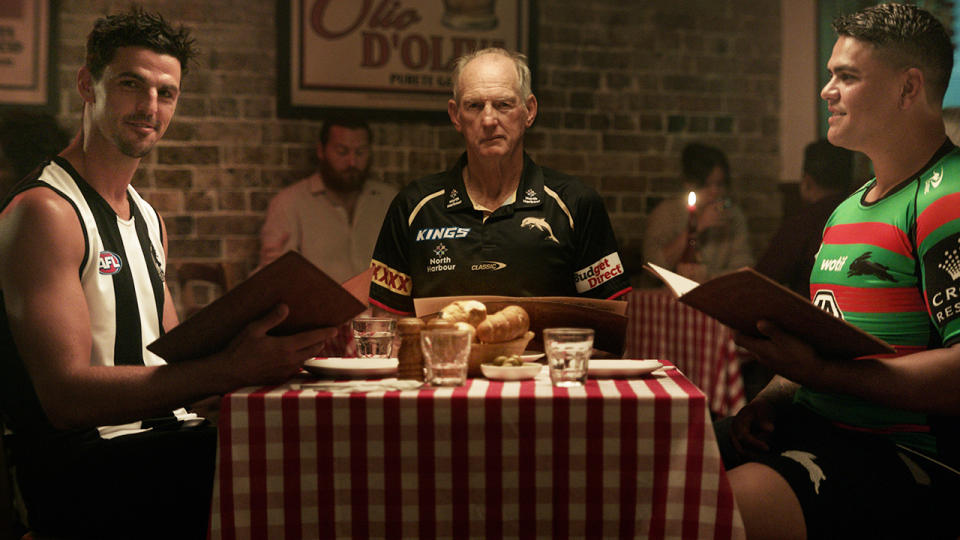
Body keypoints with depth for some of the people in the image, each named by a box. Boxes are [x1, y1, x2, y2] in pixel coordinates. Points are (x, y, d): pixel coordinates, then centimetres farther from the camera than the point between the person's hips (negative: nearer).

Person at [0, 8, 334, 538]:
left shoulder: (147, 219, 19)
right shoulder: (44, 211, -10)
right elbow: (66, 395, -19)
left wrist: (281, 344, 0)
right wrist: (229, 369, -29)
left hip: (166, 437, 8)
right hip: (80, 465, -8)